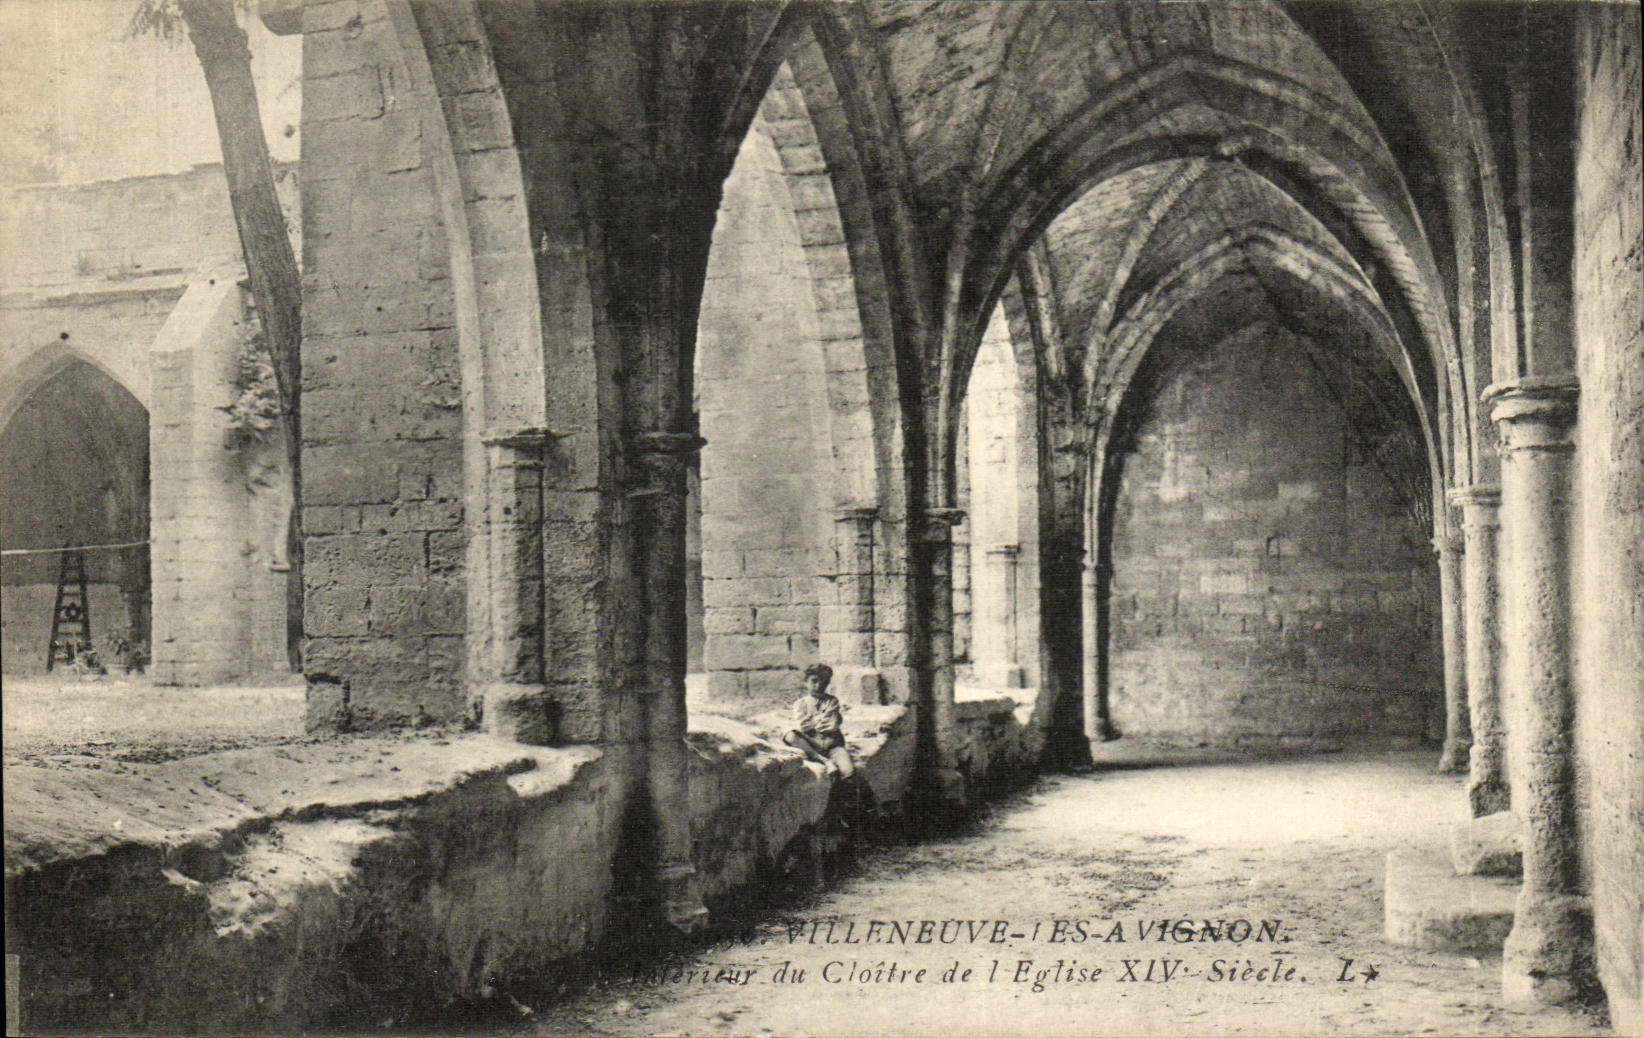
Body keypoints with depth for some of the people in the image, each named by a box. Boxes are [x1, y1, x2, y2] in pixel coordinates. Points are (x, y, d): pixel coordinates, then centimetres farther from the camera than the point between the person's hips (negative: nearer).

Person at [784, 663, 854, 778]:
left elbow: (833, 726, 0)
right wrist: (821, 717, -4)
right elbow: (800, 727, -7)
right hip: (810, 745, 1)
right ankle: (826, 761, -34)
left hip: (831, 743, 0)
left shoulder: (831, 701, 13)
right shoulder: (800, 703, 10)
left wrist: (811, 723, -2)